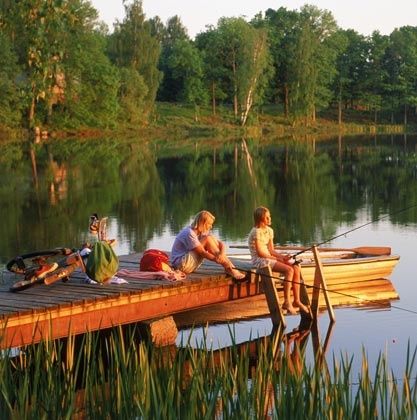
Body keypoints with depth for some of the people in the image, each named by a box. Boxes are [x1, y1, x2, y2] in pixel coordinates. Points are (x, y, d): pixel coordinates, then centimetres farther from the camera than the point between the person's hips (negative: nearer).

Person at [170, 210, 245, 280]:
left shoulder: (202, 233, 8)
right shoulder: (189, 233, -20)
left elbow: (220, 243, 2)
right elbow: (202, 253, -23)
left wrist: (222, 254, -20)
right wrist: (219, 260, -20)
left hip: (189, 265, 9)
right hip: (181, 264, -9)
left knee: (212, 239, -4)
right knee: (208, 240, -19)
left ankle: (231, 268, -12)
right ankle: (229, 268, -18)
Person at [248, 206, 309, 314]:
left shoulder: (269, 230, 13)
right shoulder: (256, 232, -13)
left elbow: (271, 250, 13)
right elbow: (260, 253, -16)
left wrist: (282, 256, -4)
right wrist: (277, 258, -14)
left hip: (269, 258, 9)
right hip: (259, 260, -9)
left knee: (296, 268, -9)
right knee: (289, 270, -25)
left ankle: (296, 300, -5)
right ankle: (286, 302, -19)